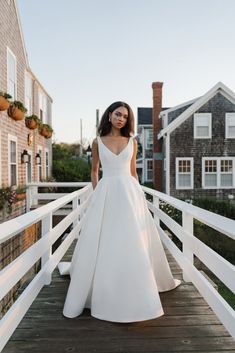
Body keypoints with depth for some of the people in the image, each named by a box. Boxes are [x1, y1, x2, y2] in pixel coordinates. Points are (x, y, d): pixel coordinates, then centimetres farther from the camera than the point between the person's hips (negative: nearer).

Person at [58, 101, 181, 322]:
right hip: (105, 194, -1)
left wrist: (138, 194, 8)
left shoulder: (132, 142, 9)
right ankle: (103, 293, 23)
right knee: (102, 244, 2)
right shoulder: (98, 142, 6)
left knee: (133, 243, 6)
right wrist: (96, 193, 4)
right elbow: (94, 170, 13)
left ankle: (132, 294, 26)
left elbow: (133, 172, 13)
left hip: (129, 193, 1)